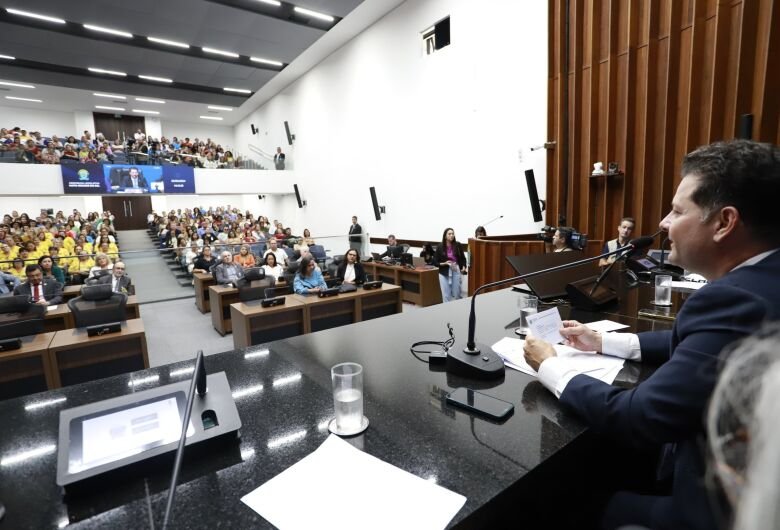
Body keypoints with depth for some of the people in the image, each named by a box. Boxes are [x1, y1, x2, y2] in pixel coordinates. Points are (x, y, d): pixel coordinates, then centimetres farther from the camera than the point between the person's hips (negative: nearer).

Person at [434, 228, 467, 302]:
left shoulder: (458, 245, -1)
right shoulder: (440, 247, -4)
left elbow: (463, 258, 8)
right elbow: (436, 262, 1)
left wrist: (463, 267, -8)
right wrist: (445, 263, -15)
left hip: (456, 271, 1)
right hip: (444, 273, -1)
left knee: (456, 294, 6)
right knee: (446, 295, 0)